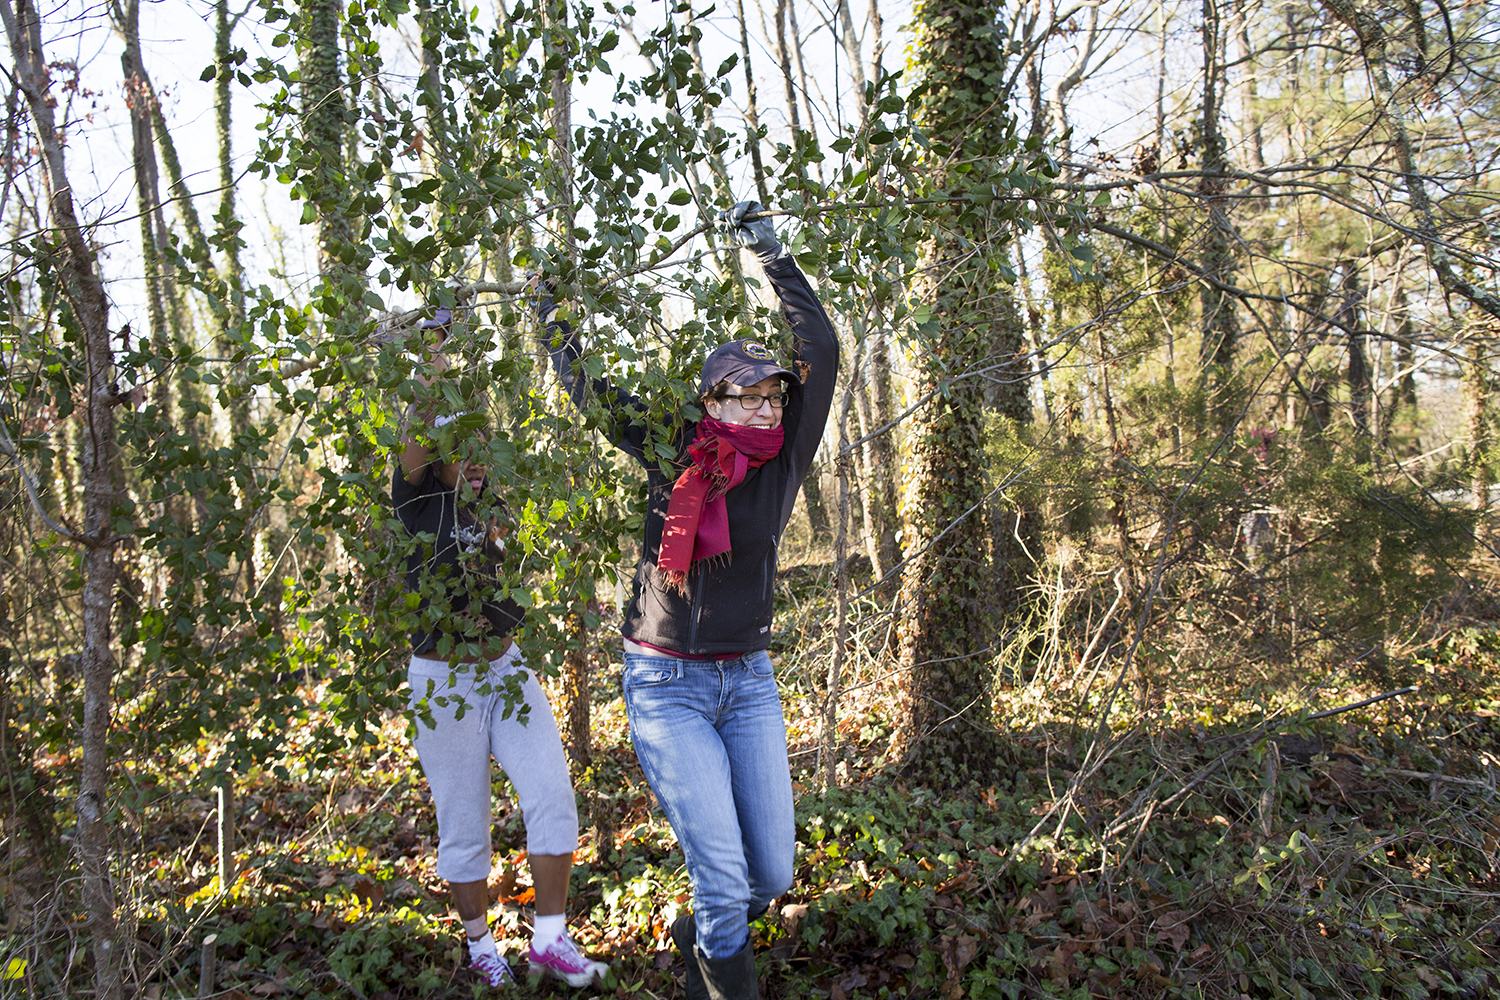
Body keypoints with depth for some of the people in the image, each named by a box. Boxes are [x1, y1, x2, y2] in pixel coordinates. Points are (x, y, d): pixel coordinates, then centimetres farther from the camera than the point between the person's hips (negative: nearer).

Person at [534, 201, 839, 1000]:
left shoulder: (783, 463, -1)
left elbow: (819, 349, -6)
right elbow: (589, 389, 8)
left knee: (773, 873, 6)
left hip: (748, 683, 3)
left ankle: (700, 934, 38)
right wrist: (549, 310, 17)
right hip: (667, 685, -3)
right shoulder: (671, 453, -5)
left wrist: (769, 250, -1)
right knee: (722, 871, -7)